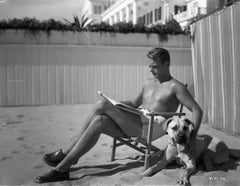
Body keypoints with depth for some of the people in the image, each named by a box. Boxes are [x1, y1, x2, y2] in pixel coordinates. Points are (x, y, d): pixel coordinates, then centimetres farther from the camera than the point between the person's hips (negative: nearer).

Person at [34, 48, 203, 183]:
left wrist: (192, 138, -14)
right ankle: (62, 168, -21)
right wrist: (114, 104, 15)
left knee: (102, 105, -23)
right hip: (133, 126, 7)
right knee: (99, 121, -25)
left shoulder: (175, 87, 0)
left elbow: (197, 110, -4)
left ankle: (66, 153, -14)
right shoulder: (148, 83, 22)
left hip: (149, 128, -6)